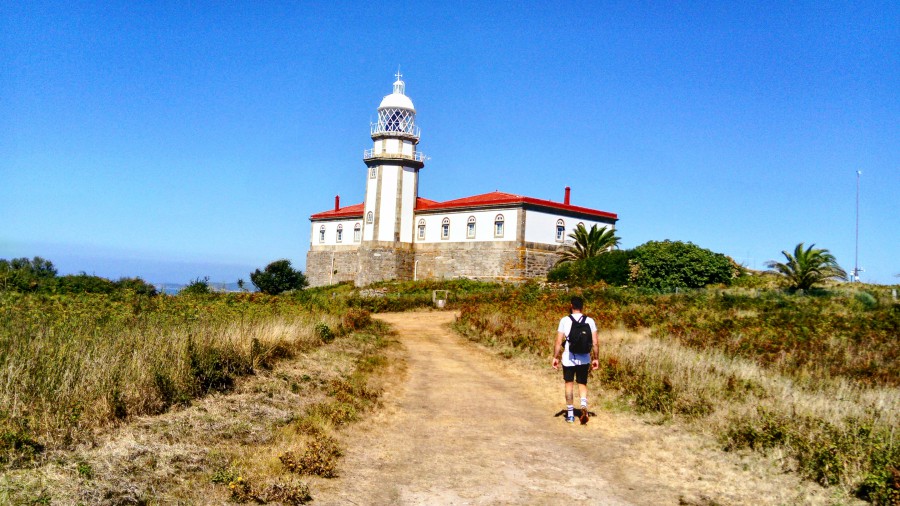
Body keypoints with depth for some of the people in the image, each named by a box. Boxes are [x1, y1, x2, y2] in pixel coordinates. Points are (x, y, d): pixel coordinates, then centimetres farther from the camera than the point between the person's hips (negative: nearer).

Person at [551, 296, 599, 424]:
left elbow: (558, 342, -7)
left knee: (569, 384, 13)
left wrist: (555, 357, 1)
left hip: (568, 359, -1)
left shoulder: (564, 320, -5)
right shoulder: (590, 321, 0)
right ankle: (584, 405, -11)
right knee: (582, 384, 15)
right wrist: (596, 358, 7)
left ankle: (570, 414, 16)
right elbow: (595, 343, -2)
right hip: (584, 359, 1)